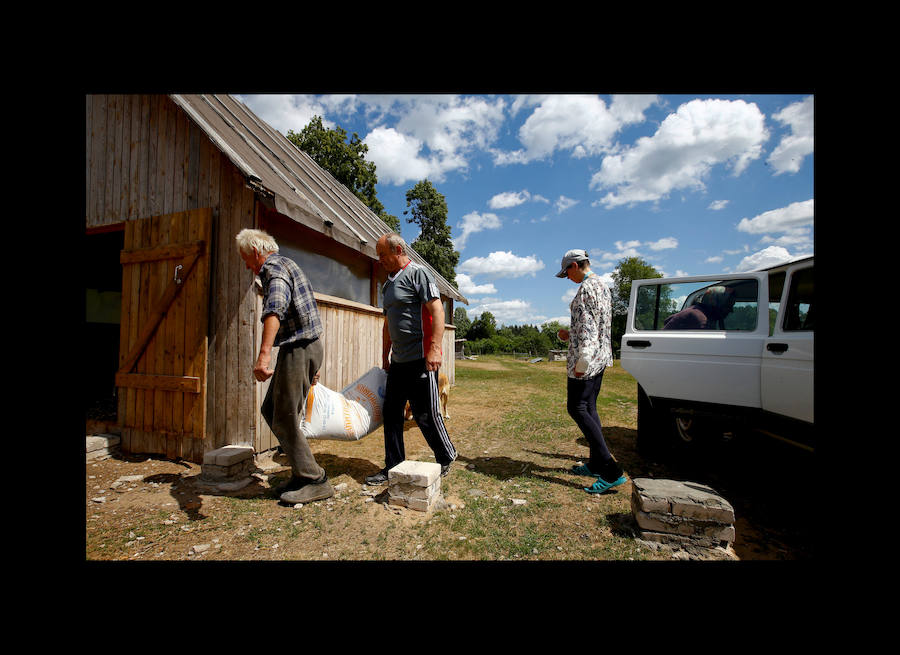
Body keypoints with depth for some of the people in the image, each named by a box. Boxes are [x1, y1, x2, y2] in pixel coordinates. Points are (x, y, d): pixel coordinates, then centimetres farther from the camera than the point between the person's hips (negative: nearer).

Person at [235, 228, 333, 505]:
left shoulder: (274, 267, -11)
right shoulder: (284, 264, 23)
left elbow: (275, 309, -32)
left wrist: (264, 354, -43)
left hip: (299, 348, -10)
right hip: (305, 346, 10)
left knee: (284, 419, -3)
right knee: (270, 409, 16)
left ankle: (314, 480, 8)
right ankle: (302, 470, 23)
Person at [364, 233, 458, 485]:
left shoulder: (417, 273, -5)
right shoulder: (388, 284, 20)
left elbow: (437, 310, -16)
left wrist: (434, 348, -24)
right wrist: (385, 357, 23)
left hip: (421, 360, -8)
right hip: (398, 361, 9)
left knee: (425, 415, -1)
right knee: (391, 413, 11)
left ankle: (446, 459, 22)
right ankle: (393, 467, 25)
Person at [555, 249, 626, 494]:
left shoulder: (587, 288, -14)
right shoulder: (602, 285, 17)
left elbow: (588, 327, -23)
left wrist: (581, 361, -26)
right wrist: (570, 333, 22)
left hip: (587, 357, -10)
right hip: (601, 356, 10)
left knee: (577, 408, -7)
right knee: (589, 408, 14)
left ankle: (611, 471, -8)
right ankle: (596, 464, 22)